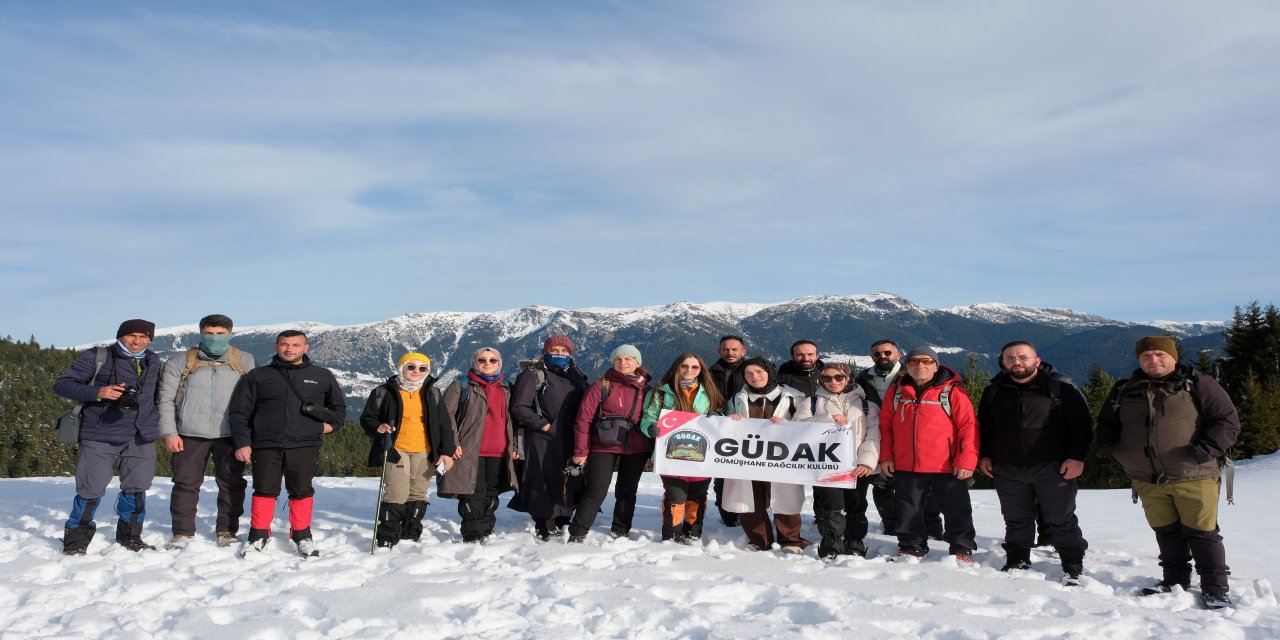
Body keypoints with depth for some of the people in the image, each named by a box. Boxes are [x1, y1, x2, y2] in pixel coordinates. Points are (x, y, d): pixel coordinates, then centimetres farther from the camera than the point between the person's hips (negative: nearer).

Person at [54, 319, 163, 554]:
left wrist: (158, 423, 14)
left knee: (136, 489, 9)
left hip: (141, 438, 4)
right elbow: (61, 384, -5)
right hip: (100, 436, -4)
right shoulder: (97, 357, -3)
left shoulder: (153, 362, 13)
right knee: (91, 490, -3)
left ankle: (130, 536, 25)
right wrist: (97, 392, -19)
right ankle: (76, 540, 15)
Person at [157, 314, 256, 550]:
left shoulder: (244, 361, 6)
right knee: (186, 484, 4)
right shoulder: (180, 362, 5)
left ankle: (226, 531, 17)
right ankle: (182, 532, 17)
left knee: (232, 484, 4)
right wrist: (169, 433, -3)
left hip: (230, 434, 0)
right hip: (190, 435, 0)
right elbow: (166, 400, 5)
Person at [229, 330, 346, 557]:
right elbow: (239, 412, 8)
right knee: (264, 491, 3)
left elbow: (339, 406, 25)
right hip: (266, 446, 0)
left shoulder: (322, 377, 11)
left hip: (305, 446, 0)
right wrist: (242, 442, -1)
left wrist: (331, 425, 8)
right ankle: (258, 535, 19)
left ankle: (302, 535, 18)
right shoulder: (257, 376, 9)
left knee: (302, 491, 4)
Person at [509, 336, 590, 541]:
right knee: (544, 482, -5)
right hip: (544, 440, -5)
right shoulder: (534, 374, -2)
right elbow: (519, 407, -8)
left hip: (570, 440, 6)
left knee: (569, 481, 9)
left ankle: (563, 522, 24)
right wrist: (543, 424, -11)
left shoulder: (576, 375, 16)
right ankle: (544, 528, 6)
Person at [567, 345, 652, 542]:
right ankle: (577, 533, 2)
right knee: (596, 491, -6)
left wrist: (654, 450, 8)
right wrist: (581, 451, -9)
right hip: (603, 447, -3)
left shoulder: (646, 389, 7)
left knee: (627, 491, 12)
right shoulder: (601, 386, -4)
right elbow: (584, 418, -6)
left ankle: (621, 531, 26)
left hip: (636, 449, 3)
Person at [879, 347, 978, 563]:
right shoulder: (895, 392, 6)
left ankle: (962, 549, 25)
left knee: (956, 510, 8)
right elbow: (885, 426, 9)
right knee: (908, 511, 12)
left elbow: (968, 427, -7)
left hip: (947, 466, -3)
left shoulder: (952, 392, -5)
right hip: (905, 467, 3)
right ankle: (911, 547, 28)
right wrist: (885, 456, 3)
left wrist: (966, 460, -13)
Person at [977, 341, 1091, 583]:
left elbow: (1082, 424, -3)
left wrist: (1077, 457, -10)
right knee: (1016, 521, 12)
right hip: (1008, 470, 3)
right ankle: (1017, 562, 25)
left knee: (1061, 521, 5)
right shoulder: (994, 391, 8)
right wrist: (984, 455, 10)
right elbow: (984, 426, 17)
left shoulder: (1060, 387, -4)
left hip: (1053, 468, -3)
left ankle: (1073, 567, 18)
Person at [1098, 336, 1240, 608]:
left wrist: (1204, 450, -16)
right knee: (1166, 532, 13)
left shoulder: (1197, 384, -1)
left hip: (1193, 476, -4)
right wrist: (1109, 448, 3)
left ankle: (1215, 588, 11)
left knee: (1202, 532, -1)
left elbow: (1228, 421, -4)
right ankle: (1175, 580, 27)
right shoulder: (1124, 391, 10)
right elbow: (1106, 424, 21)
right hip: (1147, 480, 4)